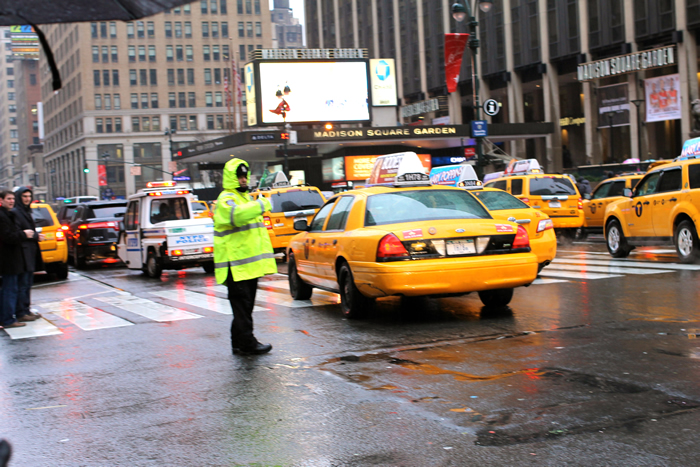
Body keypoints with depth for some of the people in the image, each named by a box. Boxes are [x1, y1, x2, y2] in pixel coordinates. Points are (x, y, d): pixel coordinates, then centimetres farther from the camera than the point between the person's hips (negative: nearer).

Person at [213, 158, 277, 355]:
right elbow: (237, 214, -35)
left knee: (246, 305, 13)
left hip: (250, 263, 10)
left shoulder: (246, 197, 21)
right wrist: (262, 204, -32)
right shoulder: (225, 200, -11)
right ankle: (246, 343, -4)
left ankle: (240, 342, 21)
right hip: (236, 265, -10)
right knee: (242, 304, -7)